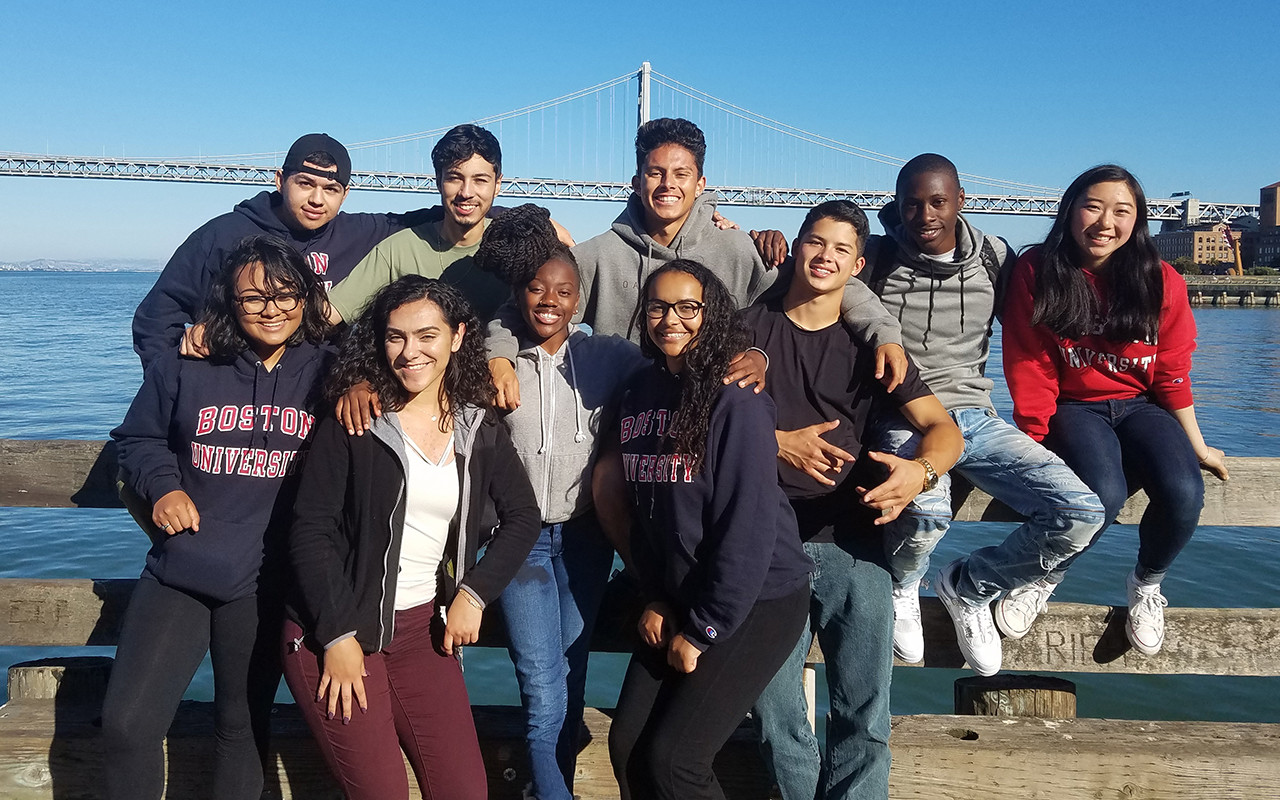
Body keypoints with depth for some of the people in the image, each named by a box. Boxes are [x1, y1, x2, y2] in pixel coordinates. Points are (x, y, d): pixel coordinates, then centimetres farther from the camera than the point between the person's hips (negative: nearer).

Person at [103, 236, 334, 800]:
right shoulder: (185, 367, -1)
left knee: (242, 726, 15)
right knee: (126, 723, -3)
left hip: (266, 583, 0)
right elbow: (138, 437, 11)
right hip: (179, 571, 1)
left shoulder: (326, 373, -3)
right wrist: (163, 487, -4)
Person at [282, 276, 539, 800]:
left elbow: (522, 517, 9)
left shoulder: (480, 429, 3)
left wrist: (474, 594, -3)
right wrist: (338, 635, -14)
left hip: (424, 628, 4)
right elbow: (310, 530, -10)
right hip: (333, 630, -3)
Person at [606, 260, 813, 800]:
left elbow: (748, 523, -18)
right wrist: (655, 599, 4)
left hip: (757, 603, -6)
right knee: (625, 745, 5)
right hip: (679, 599, 6)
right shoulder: (640, 395, 5)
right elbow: (644, 507, 10)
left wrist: (704, 629, -14)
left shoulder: (736, 400, -16)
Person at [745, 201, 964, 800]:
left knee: (865, 721, 1)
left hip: (851, 544, 2)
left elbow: (943, 428, 3)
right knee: (777, 722, 2)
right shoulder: (750, 327, 8)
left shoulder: (868, 345, 12)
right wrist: (778, 442, -10)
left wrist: (921, 470, -19)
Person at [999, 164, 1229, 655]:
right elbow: (1030, 368, -8)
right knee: (1104, 492, -33)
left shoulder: (1162, 282, -1)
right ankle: (1045, 579, -2)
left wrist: (1198, 447, 6)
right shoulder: (1037, 273, -7)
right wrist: (1037, 441, -14)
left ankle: (1146, 585, 6)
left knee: (1184, 493, -27)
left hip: (1140, 406, 3)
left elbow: (1172, 374, 4)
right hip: (1074, 408, -2)